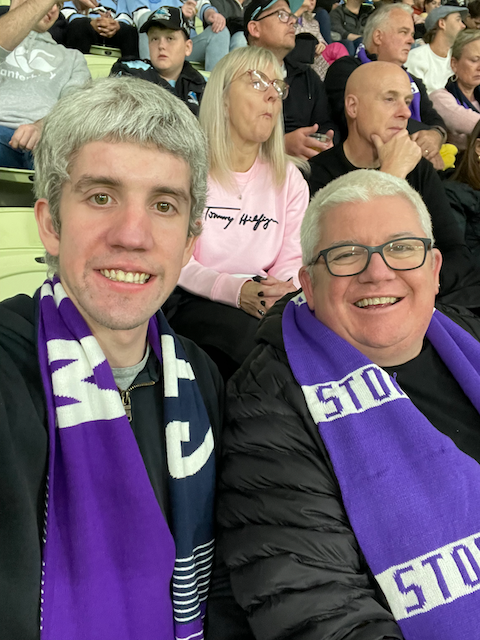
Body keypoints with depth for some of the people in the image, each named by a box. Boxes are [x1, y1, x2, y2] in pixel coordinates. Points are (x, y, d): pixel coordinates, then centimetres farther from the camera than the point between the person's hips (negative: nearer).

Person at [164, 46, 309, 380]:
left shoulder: (290, 178, 16)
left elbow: (292, 259, 8)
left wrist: (285, 288, -18)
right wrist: (234, 289, -24)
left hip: (264, 302, 4)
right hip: (193, 302, -4)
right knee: (253, 336, -34)